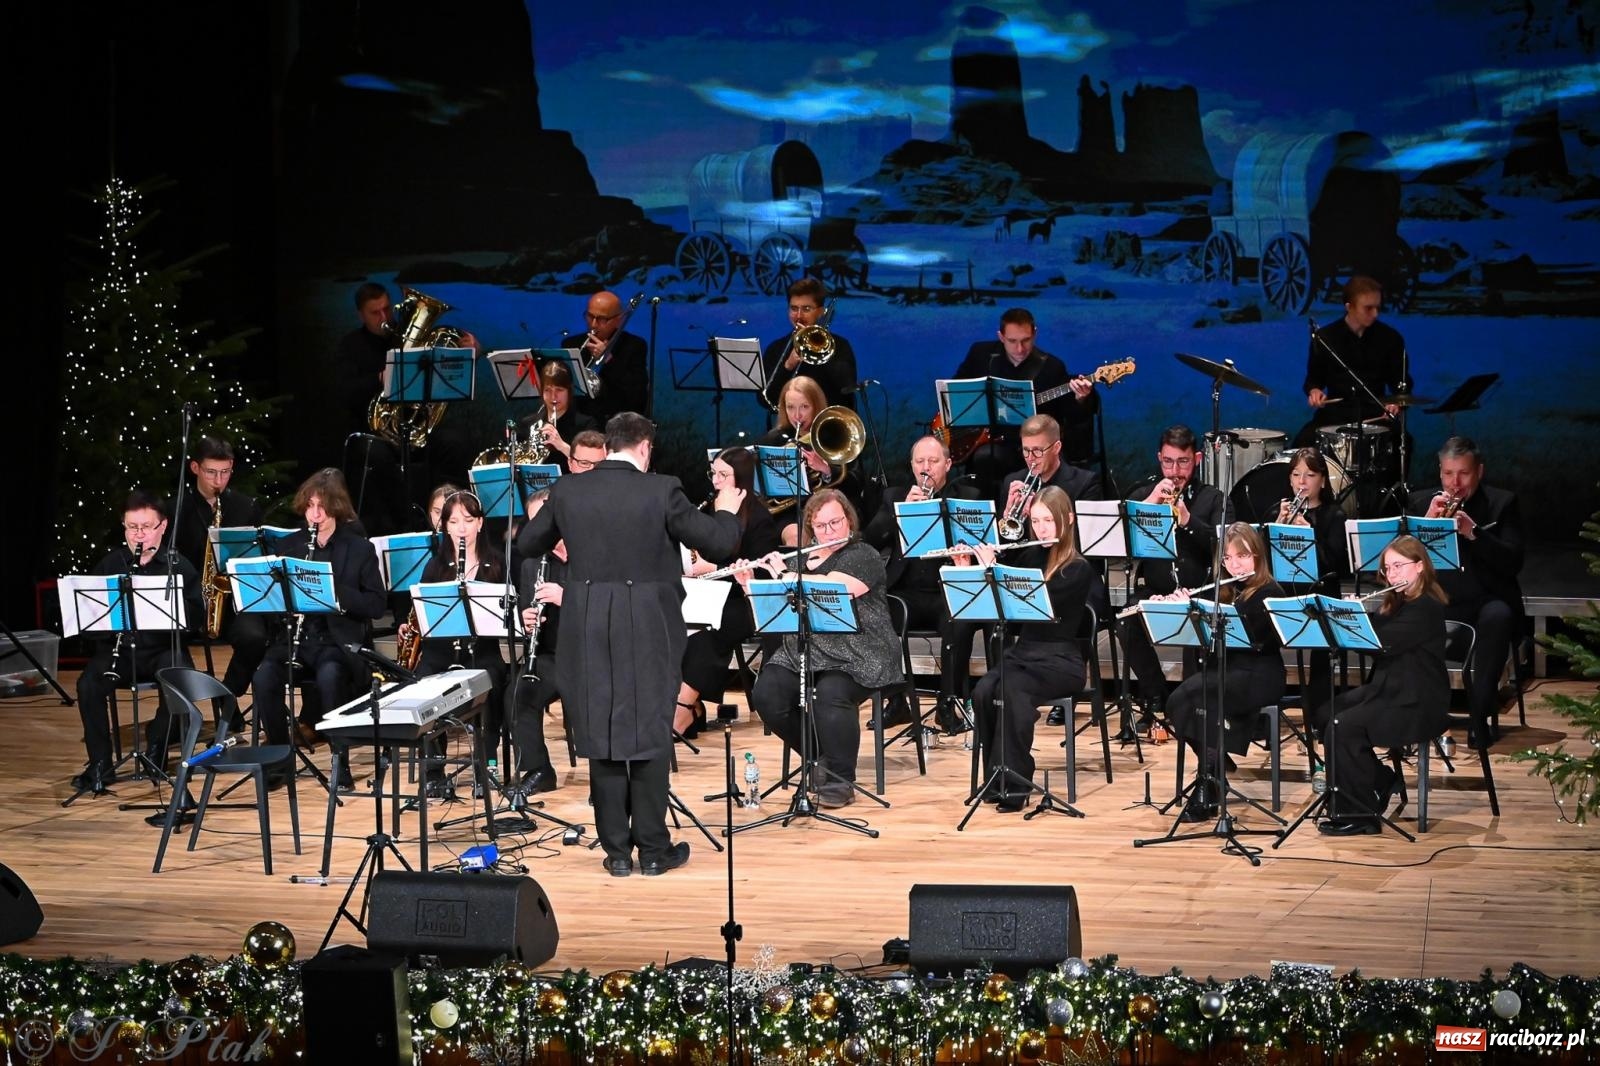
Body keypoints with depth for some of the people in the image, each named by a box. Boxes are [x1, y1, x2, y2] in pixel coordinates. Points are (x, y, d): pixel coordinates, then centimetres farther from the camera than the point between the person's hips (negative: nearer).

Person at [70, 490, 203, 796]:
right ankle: (100, 764, -15)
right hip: (119, 649, 1)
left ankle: (157, 746, -6)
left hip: (163, 649, -1)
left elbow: (195, 615, -5)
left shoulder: (178, 565, 2)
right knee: (88, 683, -27)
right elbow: (88, 612, 6)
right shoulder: (109, 565, 8)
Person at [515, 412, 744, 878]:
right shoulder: (661, 490, -8)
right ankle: (653, 848, 9)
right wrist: (726, 511, 16)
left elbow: (526, 545, 13)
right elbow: (718, 543, -5)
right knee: (650, 734, 6)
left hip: (588, 630, 2)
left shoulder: (567, 491, 0)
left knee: (600, 734, 8)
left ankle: (617, 850, 9)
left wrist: (552, 517, 32)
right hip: (648, 629, -2)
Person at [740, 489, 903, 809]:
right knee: (765, 695, -21)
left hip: (855, 657, -6)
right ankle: (818, 758, 2)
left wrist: (782, 574, -13)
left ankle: (841, 781, -16)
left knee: (830, 696, -35)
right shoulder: (798, 560, 18)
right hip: (802, 654, 6)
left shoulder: (864, 557, -1)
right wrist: (749, 585, 3)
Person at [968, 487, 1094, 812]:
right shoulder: (1030, 556, 10)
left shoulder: (1078, 569, -8)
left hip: (1060, 660, -5)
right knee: (982, 692, -26)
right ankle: (996, 776, -15)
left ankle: (1013, 784, -30)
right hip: (1022, 652, 5)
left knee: (1011, 690, -35)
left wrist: (992, 570, -17)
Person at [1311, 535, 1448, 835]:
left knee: (1343, 726, -25)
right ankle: (1379, 781, 8)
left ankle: (1358, 814, -14)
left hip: (1418, 704, -10)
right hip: (1387, 690, 10)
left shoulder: (1426, 608, -16)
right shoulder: (1396, 603, 15)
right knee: (1322, 715, -3)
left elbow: (1382, 641, -25)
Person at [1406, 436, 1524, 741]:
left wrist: (1473, 531, -21)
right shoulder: (1420, 502, 11)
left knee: (1498, 616, -36)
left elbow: (1513, 563, -7)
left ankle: (1481, 710, -27)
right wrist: (1427, 521, -14)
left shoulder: (1502, 503, 5)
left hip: (1486, 600, -1)